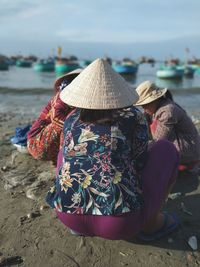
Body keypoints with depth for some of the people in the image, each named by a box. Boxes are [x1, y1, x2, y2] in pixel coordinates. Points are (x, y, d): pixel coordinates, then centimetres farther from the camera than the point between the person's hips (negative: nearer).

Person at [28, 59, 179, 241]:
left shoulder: (71, 119, 7)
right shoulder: (133, 116, -2)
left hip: (69, 217, 4)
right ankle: (151, 223, 16)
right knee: (166, 149, 11)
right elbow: (140, 162, 5)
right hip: (121, 225, -3)